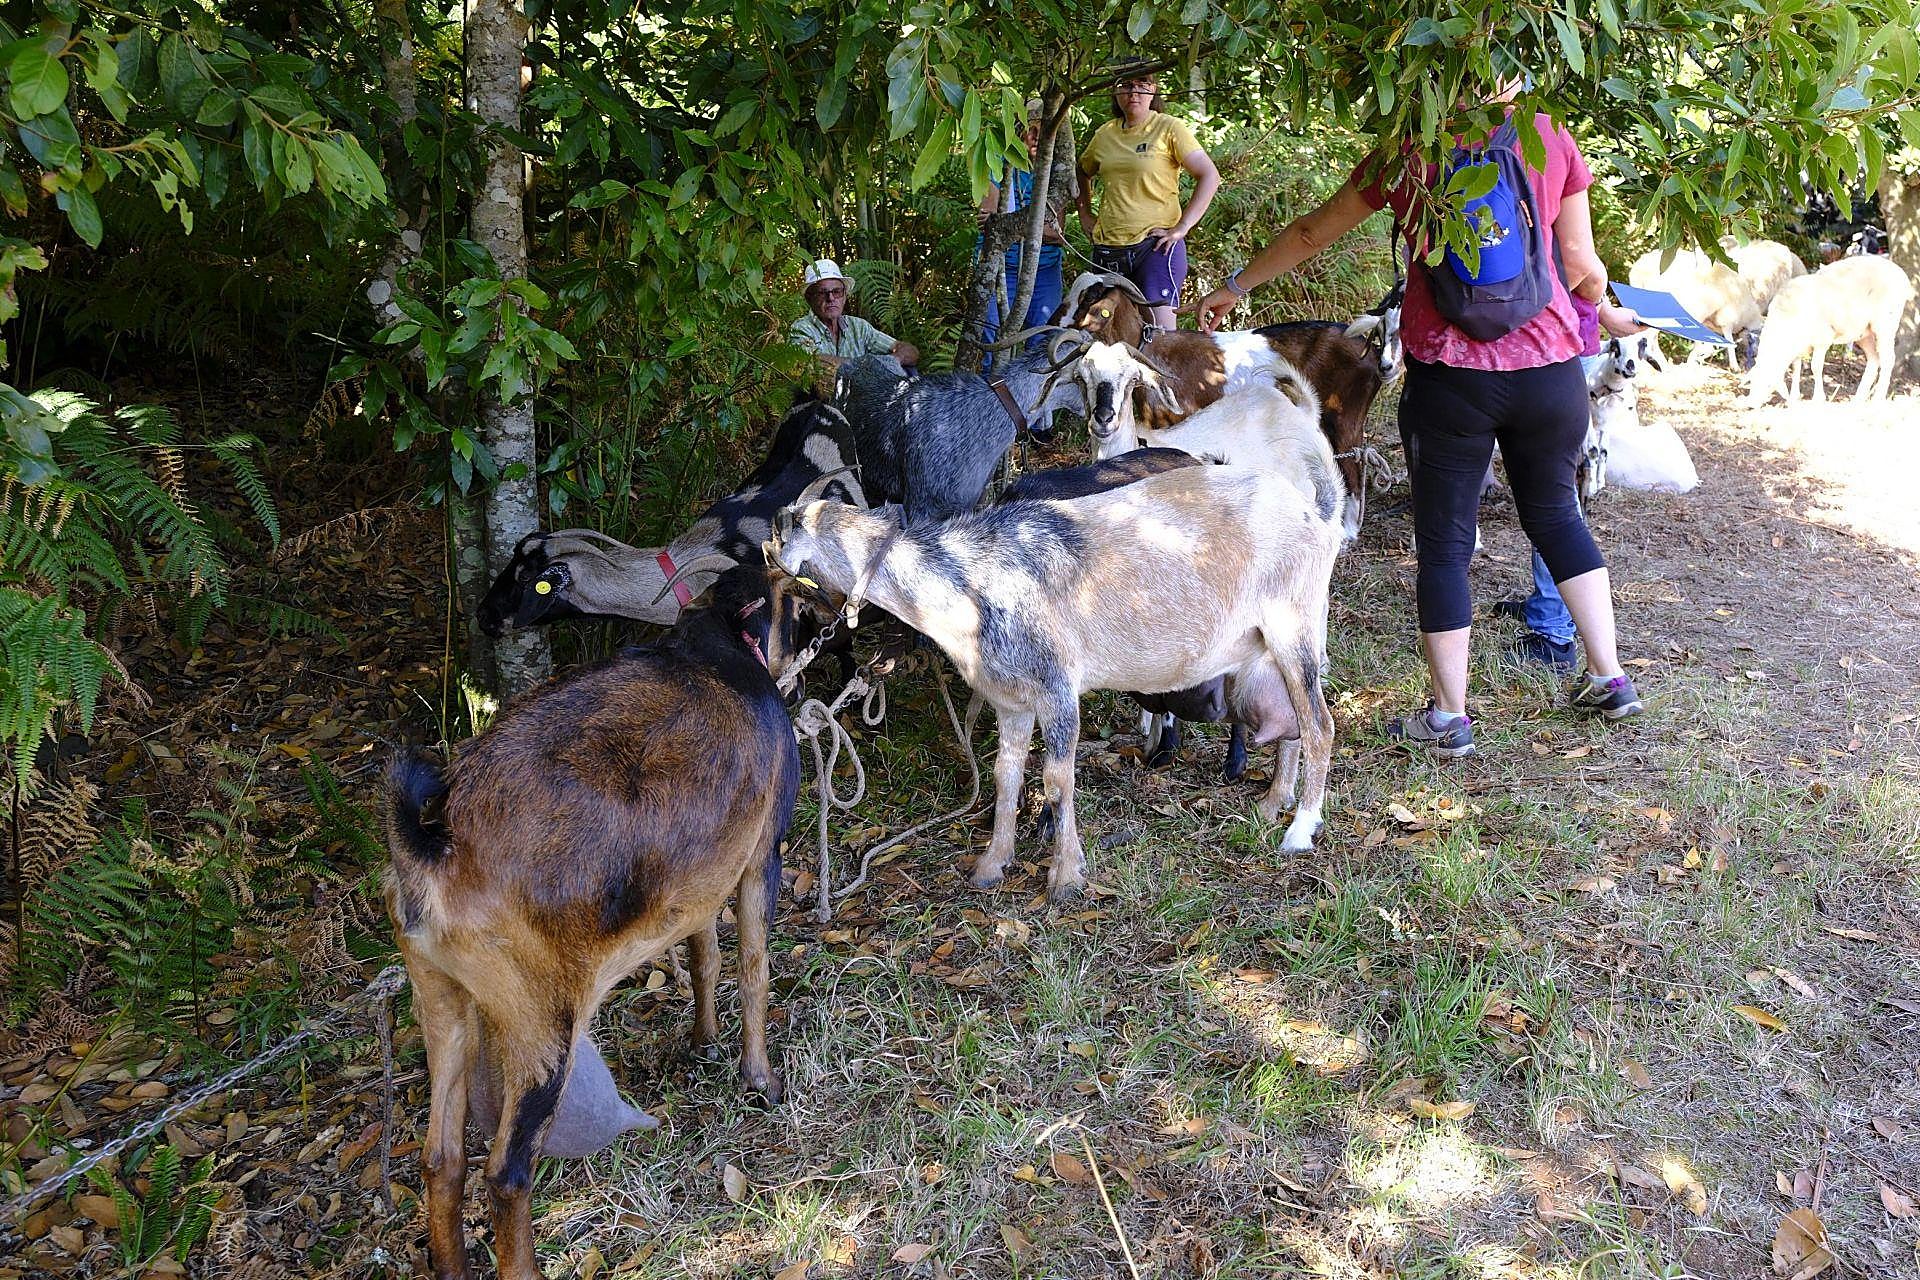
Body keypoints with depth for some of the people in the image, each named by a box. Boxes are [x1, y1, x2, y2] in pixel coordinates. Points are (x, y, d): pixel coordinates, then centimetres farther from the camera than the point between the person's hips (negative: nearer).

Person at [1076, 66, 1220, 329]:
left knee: (1160, 329, -19)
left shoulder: (1168, 128, -2)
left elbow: (1209, 176, -7)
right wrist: (1085, 214, 18)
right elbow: (1082, 173, 31)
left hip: (1155, 244, -5)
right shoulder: (1104, 134, 11)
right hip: (1107, 248, 5)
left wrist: (1182, 227, -13)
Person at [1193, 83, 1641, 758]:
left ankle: (1448, 717, 13)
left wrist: (1236, 285, 24)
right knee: (1554, 511, 22)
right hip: (1550, 367, 3)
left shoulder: (1408, 151, 1)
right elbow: (1581, 262, 7)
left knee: (1444, 543, 7)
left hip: (1450, 374, -3)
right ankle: (1609, 678, 27)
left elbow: (1312, 232, 10)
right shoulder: (1552, 138, 4)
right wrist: (1606, 303, 30)